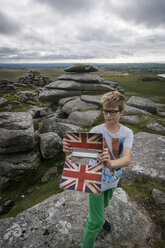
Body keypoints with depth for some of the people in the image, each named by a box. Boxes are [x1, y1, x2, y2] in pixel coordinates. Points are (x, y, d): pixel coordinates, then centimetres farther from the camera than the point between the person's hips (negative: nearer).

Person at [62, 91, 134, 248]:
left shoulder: (127, 133, -17)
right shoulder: (96, 131, -22)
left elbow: (127, 159, -32)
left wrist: (110, 163, -54)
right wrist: (69, 149, -55)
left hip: (113, 180, 4)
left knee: (104, 204, 34)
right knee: (96, 223, 6)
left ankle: (97, 218, 67)